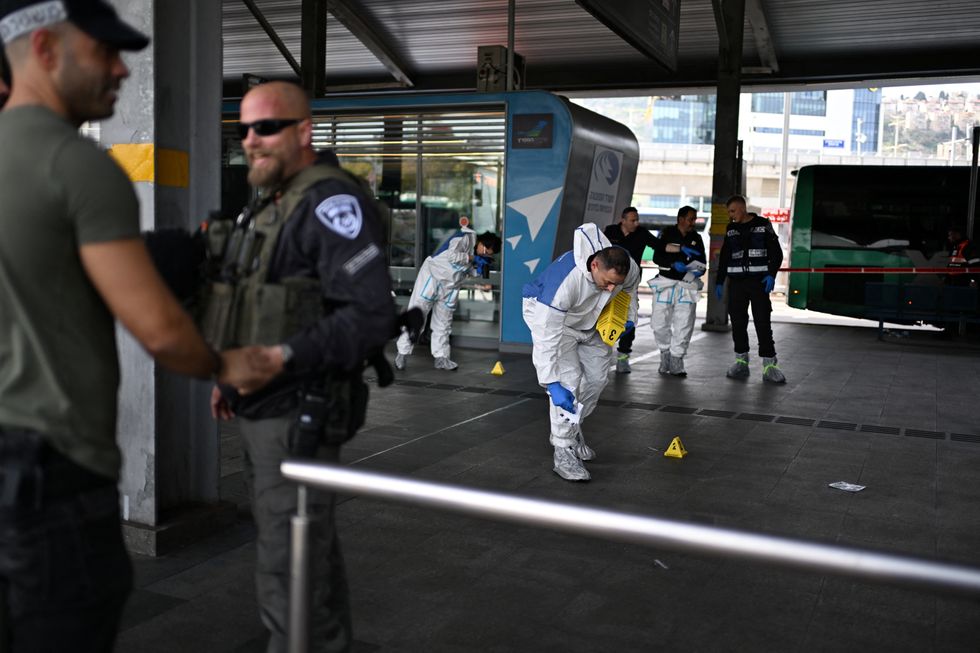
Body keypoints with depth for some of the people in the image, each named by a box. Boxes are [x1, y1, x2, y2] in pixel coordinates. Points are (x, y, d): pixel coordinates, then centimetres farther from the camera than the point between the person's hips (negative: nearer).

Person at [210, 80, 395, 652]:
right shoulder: (272, 206, 15)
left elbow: (372, 317, -25)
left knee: (289, 572, -5)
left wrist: (282, 358, -30)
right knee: (310, 554, 21)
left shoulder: (332, 202, -16)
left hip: (300, 416, -10)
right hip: (262, 411, 10)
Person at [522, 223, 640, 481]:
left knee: (597, 377, 8)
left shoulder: (629, 269, -26)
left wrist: (629, 318, -8)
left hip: (590, 320, 6)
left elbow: (630, 288, 4)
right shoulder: (565, 281, -44)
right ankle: (563, 452, -9)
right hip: (548, 314, -6)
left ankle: (570, 429, 31)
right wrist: (552, 383, -40)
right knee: (568, 380, -18)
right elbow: (547, 337, -40)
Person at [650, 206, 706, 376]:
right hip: (666, 283, -2)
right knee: (660, 323, -2)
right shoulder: (668, 234, 1)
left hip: (687, 285, 2)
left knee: (684, 325, -6)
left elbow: (702, 262, 13)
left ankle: (676, 360, 4)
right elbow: (657, 257, -9)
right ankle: (665, 352, 20)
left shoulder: (696, 238, 10)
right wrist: (674, 264, -23)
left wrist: (699, 270, -8)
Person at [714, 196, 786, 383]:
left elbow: (776, 252, -1)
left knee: (763, 323, -7)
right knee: (738, 323, 3)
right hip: (736, 282, 4)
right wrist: (719, 282, 13)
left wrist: (771, 274, -14)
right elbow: (724, 257, 17)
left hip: (759, 281, -4)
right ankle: (741, 362, 12)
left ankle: (769, 365, -6)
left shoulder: (763, 225, 1)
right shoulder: (731, 229, 13)